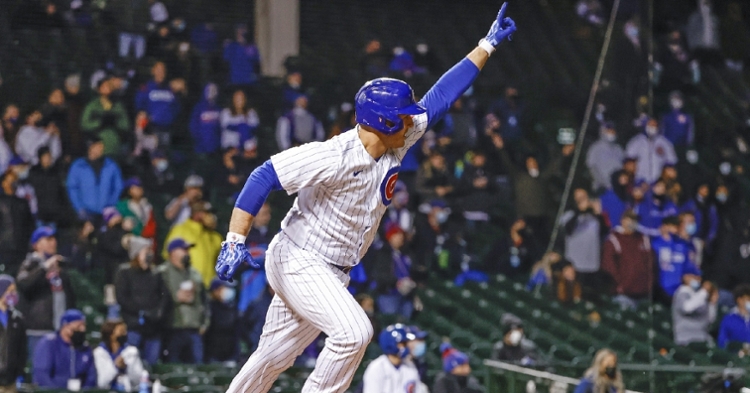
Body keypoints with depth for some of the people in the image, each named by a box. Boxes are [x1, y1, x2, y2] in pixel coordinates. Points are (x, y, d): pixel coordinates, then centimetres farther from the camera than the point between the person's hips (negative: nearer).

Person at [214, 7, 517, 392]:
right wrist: (235, 240, -32)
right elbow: (264, 176, -26)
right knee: (354, 331, -24)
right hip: (298, 261, -8)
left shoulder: (395, 144, -1)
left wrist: (487, 44, 5)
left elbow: (439, 97, 5)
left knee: (275, 355, 14)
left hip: (332, 273, 8)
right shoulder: (335, 156, -25)